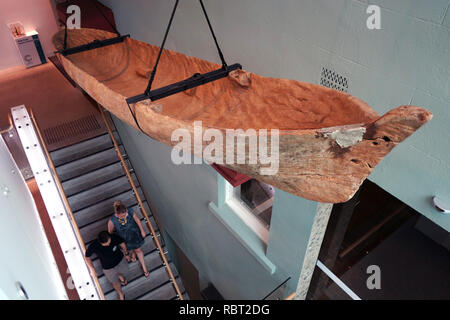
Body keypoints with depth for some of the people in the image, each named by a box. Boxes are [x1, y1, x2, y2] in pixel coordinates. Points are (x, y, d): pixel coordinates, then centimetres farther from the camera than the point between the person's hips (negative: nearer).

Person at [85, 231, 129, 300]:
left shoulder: (114, 237, -33)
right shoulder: (93, 246, -36)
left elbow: (122, 242, -10)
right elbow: (87, 257, -15)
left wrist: (126, 253, 3)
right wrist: (92, 270, -16)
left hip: (120, 260, 2)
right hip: (108, 267, -1)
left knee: (123, 271, 32)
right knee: (115, 282, 20)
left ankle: (119, 276, 71)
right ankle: (121, 295, 54)